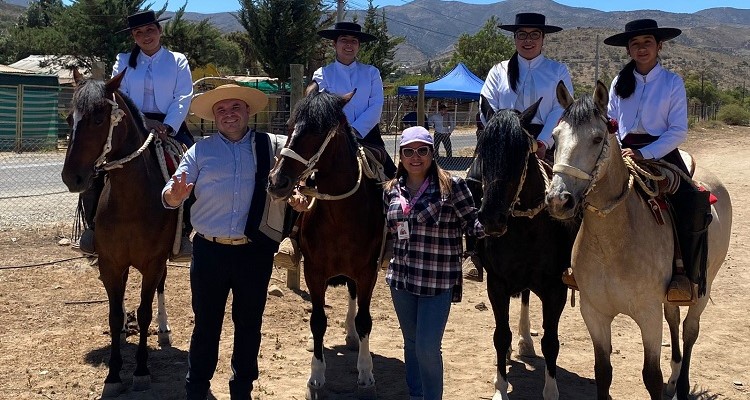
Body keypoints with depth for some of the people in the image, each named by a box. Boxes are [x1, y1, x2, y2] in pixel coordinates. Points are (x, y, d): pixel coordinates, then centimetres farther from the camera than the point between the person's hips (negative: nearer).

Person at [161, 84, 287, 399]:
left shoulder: (273, 147, 2)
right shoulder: (200, 151, 3)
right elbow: (171, 195, -2)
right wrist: (174, 195, -25)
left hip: (255, 252, 0)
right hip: (210, 251, 0)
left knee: (249, 324, 14)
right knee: (206, 324, 10)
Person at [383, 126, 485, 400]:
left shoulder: (452, 186, -10)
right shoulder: (392, 190, 5)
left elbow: (472, 224, -8)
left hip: (437, 281, -5)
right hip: (400, 278, 5)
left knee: (427, 348, -4)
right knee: (411, 344, 18)